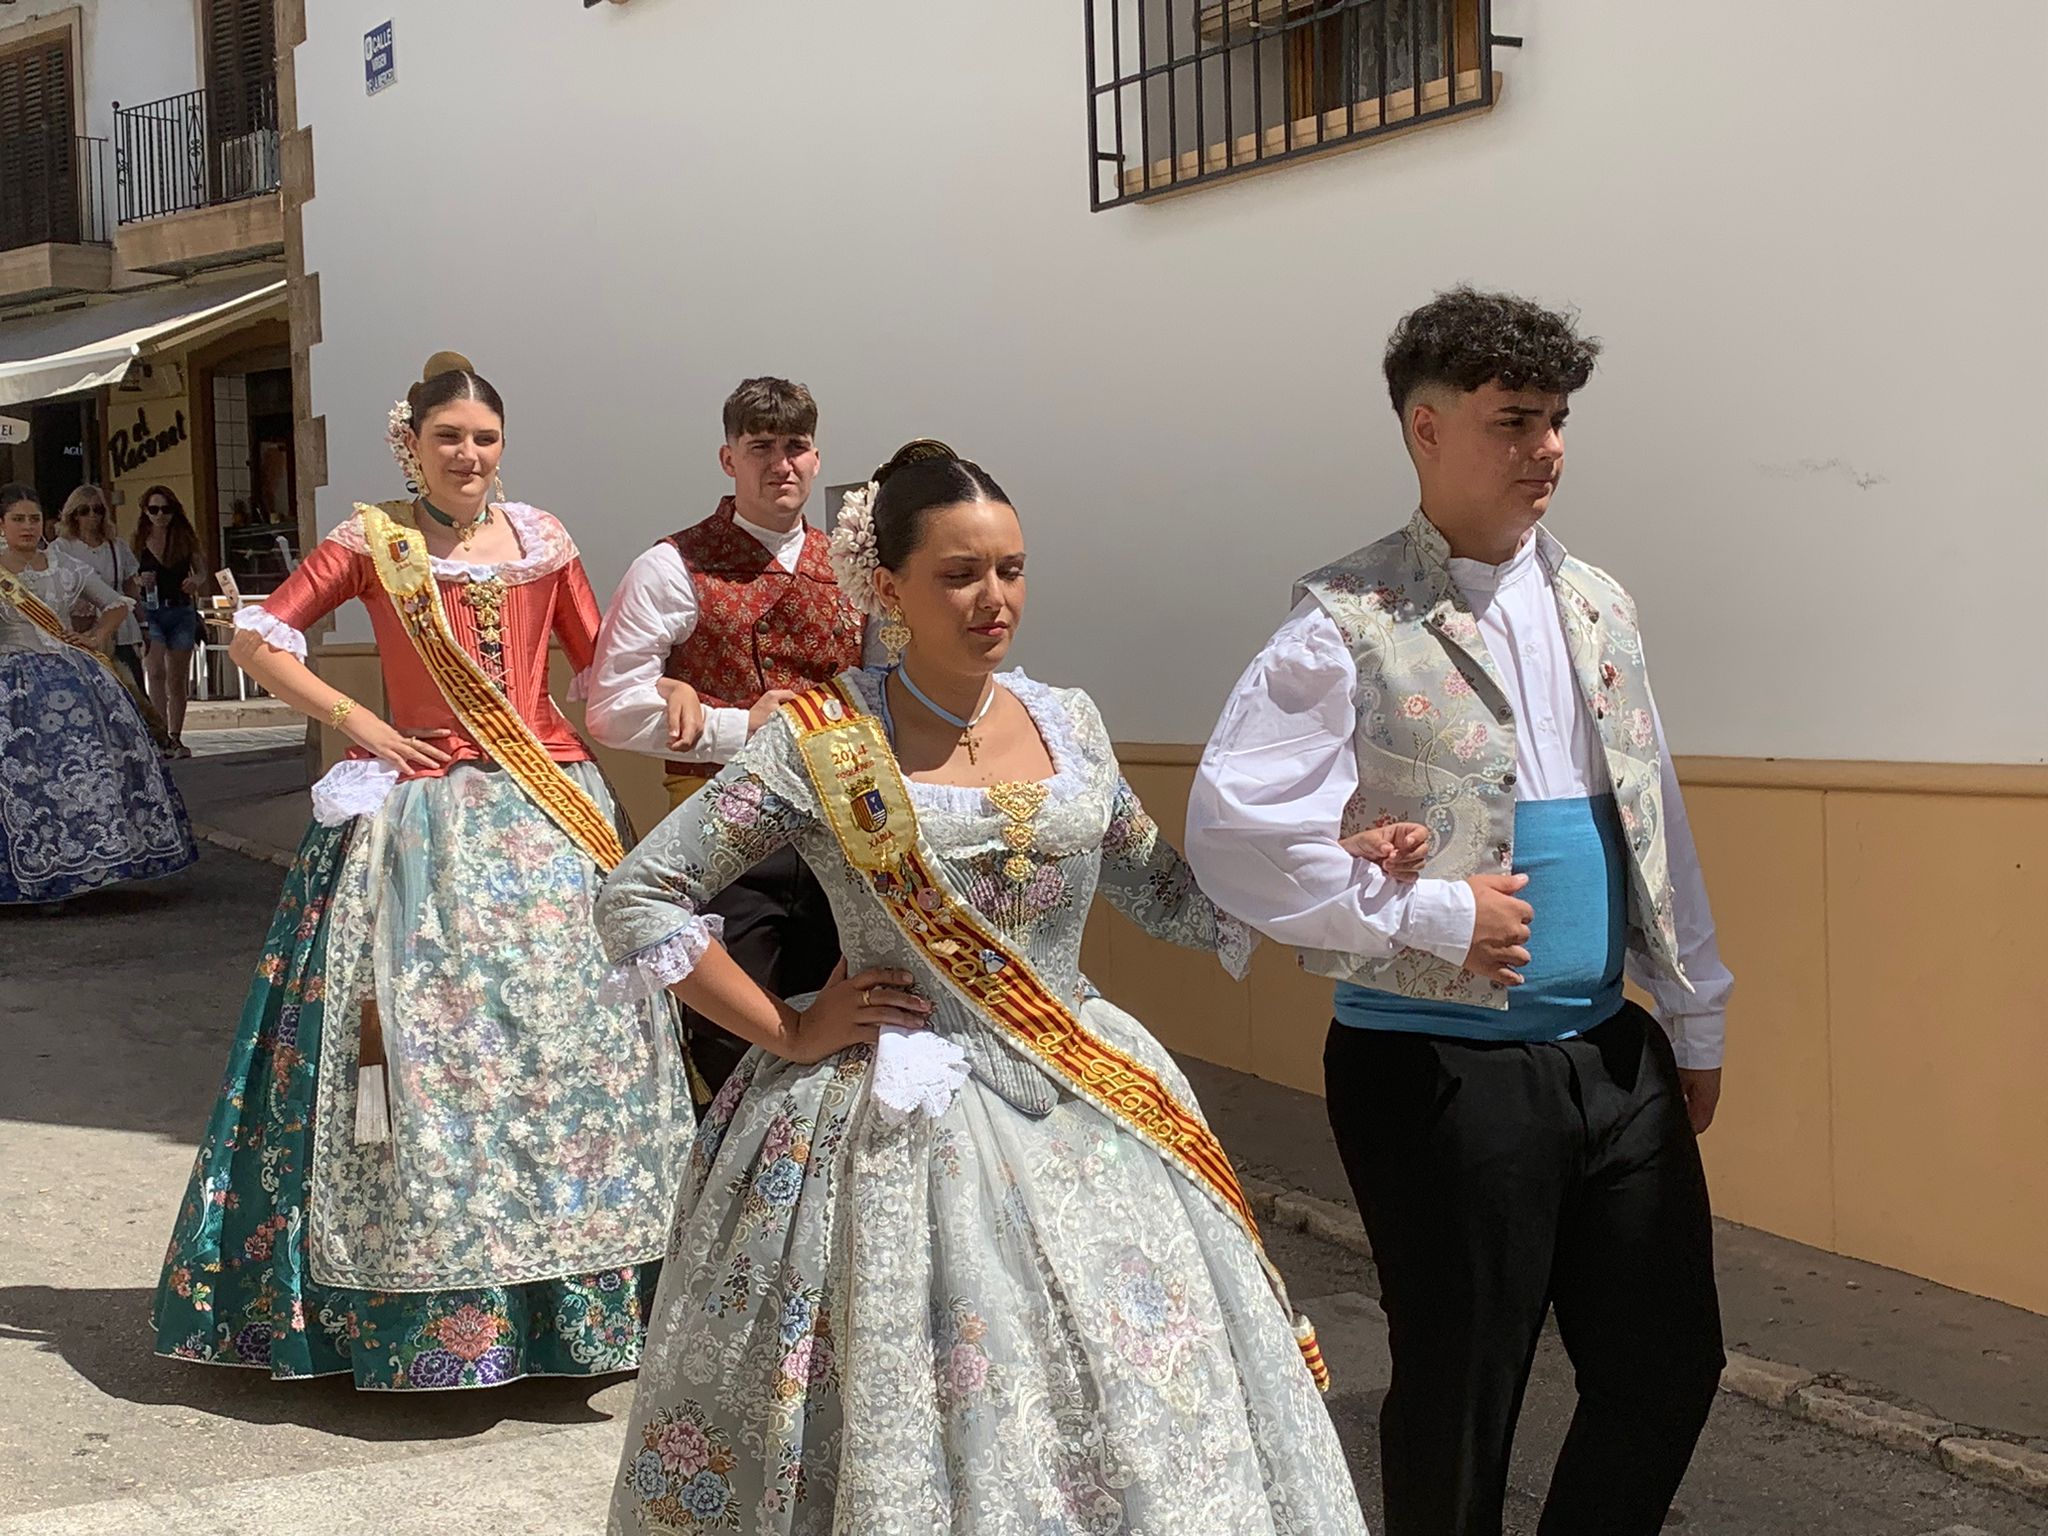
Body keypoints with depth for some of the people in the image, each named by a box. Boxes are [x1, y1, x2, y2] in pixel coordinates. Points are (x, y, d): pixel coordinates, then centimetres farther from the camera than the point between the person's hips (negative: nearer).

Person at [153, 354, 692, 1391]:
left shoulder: (539, 539, 10)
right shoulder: (370, 542, 2)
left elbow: (605, 656, 18)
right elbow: (257, 639, 3)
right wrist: (356, 722, -3)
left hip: (549, 805, 3)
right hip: (425, 813, -3)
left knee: (563, 1030, 2)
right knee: (426, 1037, -5)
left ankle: (574, 1287, 13)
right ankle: (427, 1293, 5)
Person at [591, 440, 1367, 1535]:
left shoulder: (1068, 724, 6)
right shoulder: (821, 745, -8)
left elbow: (1159, 886, 17)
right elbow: (636, 898, -6)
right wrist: (788, 1031, -8)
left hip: (1089, 1111, 4)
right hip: (904, 1124, -4)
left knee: (1131, 1411, 8)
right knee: (919, 1421, 2)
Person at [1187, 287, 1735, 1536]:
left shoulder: (1595, 603, 10)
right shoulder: (1353, 622, -11)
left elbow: (1656, 820, 15)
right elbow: (1232, 833, -22)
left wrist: (1698, 1019, 14)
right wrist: (1434, 917, -17)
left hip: (1615, 1055, 6)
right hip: (1440, 1069, -6)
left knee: (1671, 1366, 13)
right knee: (1461, 1397, 7)